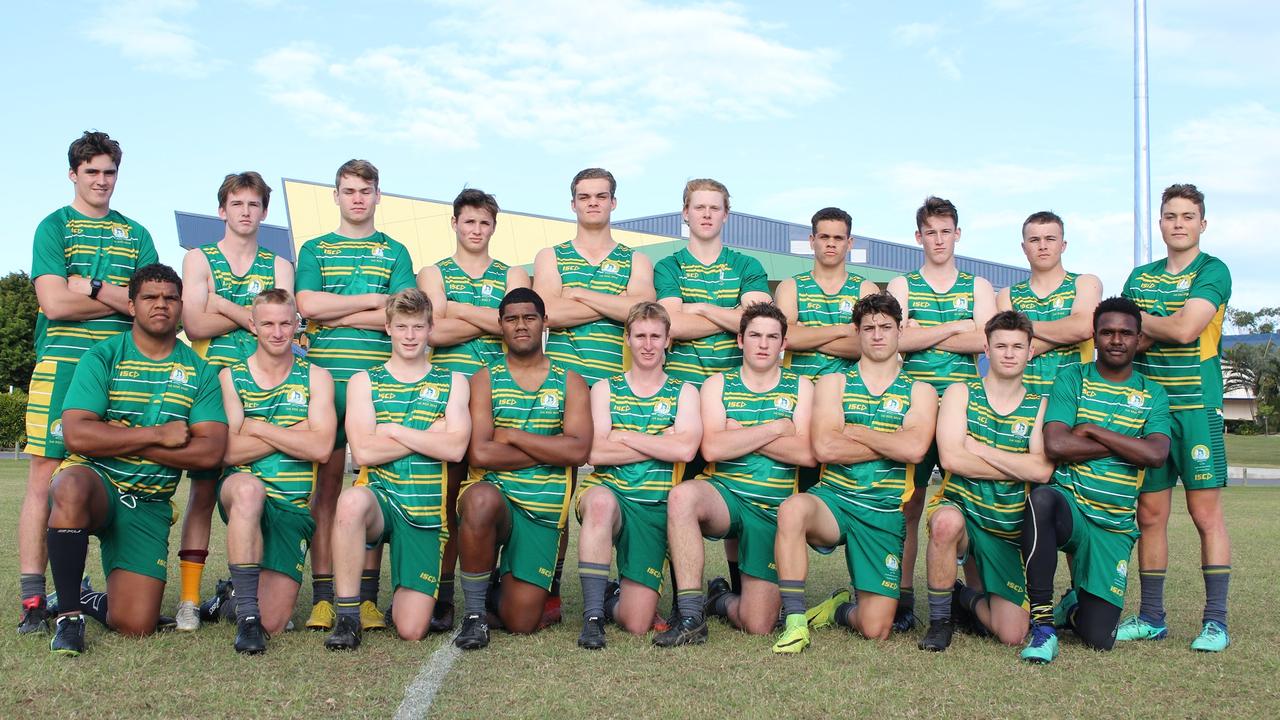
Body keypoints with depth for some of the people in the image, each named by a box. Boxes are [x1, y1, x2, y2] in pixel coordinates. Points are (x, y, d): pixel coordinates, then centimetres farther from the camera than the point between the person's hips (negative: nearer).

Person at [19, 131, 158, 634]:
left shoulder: (136, 234, 17)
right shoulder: (53, 227, 8)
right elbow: (54, 303, -6)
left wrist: (91, 286, -7)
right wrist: (124, 300, -3)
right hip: (62, 365, -3)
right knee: (46, 474, -6)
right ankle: (33, 601, -4)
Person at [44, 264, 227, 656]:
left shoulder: (199, 371, 3)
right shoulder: (103, 357, -2)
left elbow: (211, 451, -9)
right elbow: (76, 435, -15)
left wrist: (121, 439, -12)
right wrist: (158, 435, -16)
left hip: (149, 505, 2)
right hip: (95, 482, -2)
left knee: (136, 626, -8)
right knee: (71, 487, -40)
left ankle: (90, 601, 29)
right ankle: (68, 613, -22)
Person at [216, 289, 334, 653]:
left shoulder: (315, 378, 6)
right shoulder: (231, 377, 5)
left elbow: (321, 448, -10)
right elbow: (231, 452, -8)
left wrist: (257, 427, -9)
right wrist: (296, 432, -10)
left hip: (293, 507, 1)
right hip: (239, 496, -1)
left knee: (272, 623, -6)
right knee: (248, 487, -40)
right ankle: (246, 613, -30)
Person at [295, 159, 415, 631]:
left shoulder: (394, 252, 13)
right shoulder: (315, 250, 15)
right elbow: (307, 305, -3)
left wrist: (335, 315, -3)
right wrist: (373, 299, -1)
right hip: (326, 378, 0)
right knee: (327, 483, -1)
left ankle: (367, 596, 4)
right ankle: (323, 597, 3)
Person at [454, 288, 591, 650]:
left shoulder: (570, 383, 9)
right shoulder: (485, 380, 6)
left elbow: (578, 450, -7)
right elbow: (479, 454, -9)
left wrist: (512, 435, -7)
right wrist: (550, 451, -7)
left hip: (543, 511, 1)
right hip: (495, 496, -1)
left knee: (521, 622, -8)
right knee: (481, 498, -40)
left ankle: (505, 586, 32)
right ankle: (474, 612, -18)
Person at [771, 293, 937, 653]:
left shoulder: (919, 392, 9)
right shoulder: (834, 383, 8)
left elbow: (914, 449, -13)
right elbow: (824, 448, -10)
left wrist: (851, 431, -7)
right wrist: (892, 443, -7)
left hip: (885, 513, 1)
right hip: (833, 499, -1)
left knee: (876, 629, -8)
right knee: (793, 508, -39)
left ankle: (838, 609, 29)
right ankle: (795, 621, -26)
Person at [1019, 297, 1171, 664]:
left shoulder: (1152, 394, 9)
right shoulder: (1072, 378, 3)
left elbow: (1156, 454, -10)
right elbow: (1055, 446, -13)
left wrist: (1093, 431, -11)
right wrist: (1127, 445, -7)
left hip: (1114, 526, 2)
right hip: (1068, 506, -2)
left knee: (1099, 638, -6)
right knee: (1042, 498, -42)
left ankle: (1074, 605, 33)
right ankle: (1043, 620, -27)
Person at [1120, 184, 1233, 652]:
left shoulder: (1212, 271, -2)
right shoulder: (1140, 277, 16)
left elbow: (1185, 329, -16)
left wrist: (1139, 319, 0)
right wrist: (1161, 329, -10)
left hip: (1197, 407, -5)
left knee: (1206, 512, -3)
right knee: (1150, 515, 6)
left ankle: (1215, 620, 4)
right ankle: (1151, 617, 14)